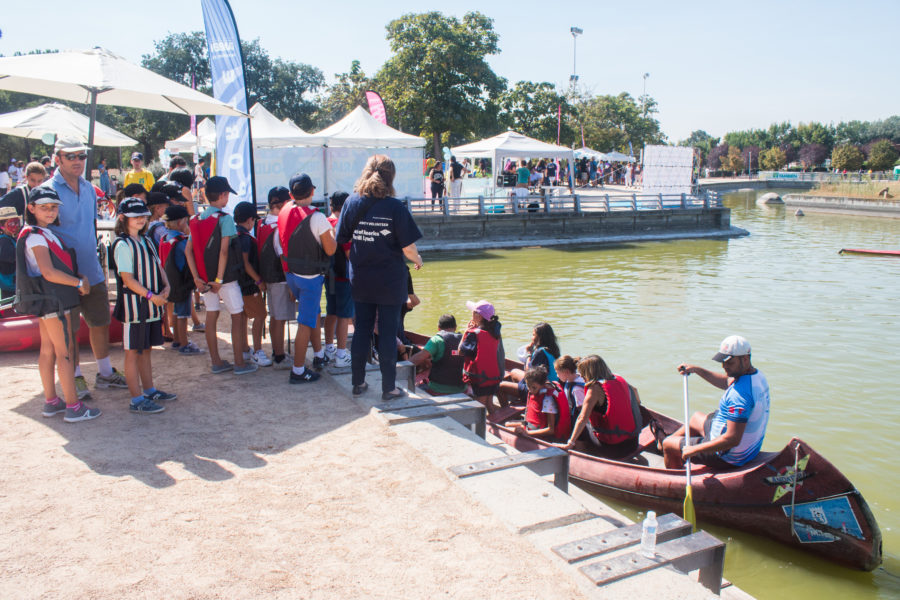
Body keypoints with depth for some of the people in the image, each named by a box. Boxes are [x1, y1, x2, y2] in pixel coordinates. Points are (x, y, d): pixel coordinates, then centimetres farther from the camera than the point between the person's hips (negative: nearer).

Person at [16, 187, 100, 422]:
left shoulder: (46, 233, 14)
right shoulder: (35, 236, -15)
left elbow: (60, 265, 20)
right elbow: (49, 272, -22)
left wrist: (78, 278, 6)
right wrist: (80, 283, -13)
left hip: (50, 299, 10)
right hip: (52, 299, -10)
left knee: (48, 350, 14)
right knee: (65, 352, -7)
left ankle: (51, 402, 22)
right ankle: (73, 407, -3)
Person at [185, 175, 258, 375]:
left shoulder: (197, 220, 7)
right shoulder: (224, 218, -13)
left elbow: (188, 250, 2)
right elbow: (224, 251, -20)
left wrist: (197, 278, -1)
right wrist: (220, 279, -17)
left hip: (205, 278, 7)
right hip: (225, 277, -6)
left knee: (211, 317, 12)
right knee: (237, 318, 3)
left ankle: (216, 362, 19)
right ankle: (239, 363, 6)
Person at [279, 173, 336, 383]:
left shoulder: (285, 211, -1)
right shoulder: (316, 218, -21)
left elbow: (281, 242, 11)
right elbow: (330, 249, -16)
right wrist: (331, 232, 1)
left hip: (291, 274, 7)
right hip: (310, 277, -7)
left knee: (314, 313, 24)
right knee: (306, 322, 1)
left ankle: (319, 355, 36)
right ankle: (298, 370, 6)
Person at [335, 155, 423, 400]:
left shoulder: (352, 203, -3)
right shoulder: (395, 207, -14)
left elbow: (342, 239, 2)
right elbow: (408, 248, -14)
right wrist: (418, 259, 7)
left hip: (360, 281, 3)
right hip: (390, 281, -3)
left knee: (361, 331, 15)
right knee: (388, 333, 6)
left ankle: (358, 383, 24)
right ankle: (388, 388, 13)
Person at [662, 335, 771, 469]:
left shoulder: (739, 394, -35)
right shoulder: (757, 374, -3)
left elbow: (733, 439, -35)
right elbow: (727, 382, 18)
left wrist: (694, 450, -27)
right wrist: (697, 370, 11)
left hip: (729, 457, -10)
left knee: (668, 444, 6)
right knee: (696, 417, 31)